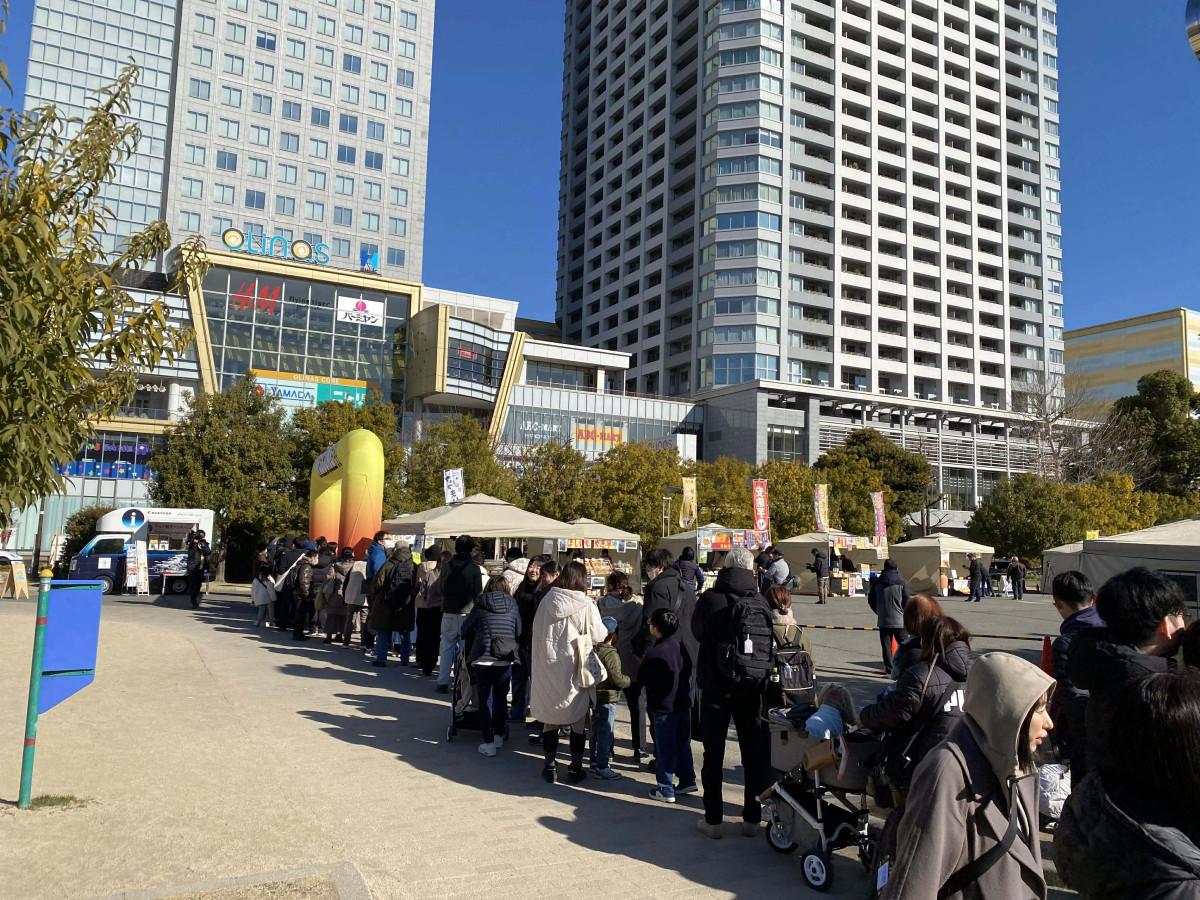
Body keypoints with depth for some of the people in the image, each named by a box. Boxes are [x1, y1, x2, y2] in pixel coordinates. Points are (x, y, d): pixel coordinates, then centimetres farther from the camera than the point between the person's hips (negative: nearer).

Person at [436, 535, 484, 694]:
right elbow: (478, 593, -6)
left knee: (447, 648, 10)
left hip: (448, 613, 3)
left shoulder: (446, 566, 0)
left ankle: (443, 683, 12)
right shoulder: (474, 568, -8)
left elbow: (440, 587, 12)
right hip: (467, 613, -3)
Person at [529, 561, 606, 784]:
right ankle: (575, 768, 16)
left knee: (550, 718, 13)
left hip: (547, 666, 3)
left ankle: (550, 766, 19)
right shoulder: (586, 605, -13)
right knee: (578, 720, 10)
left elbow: (537, 632, 3)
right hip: (574, 668, -3)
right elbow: (598, 636, -11)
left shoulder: (547, 601, -2)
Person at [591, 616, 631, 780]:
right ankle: (602, 768, 3)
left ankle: (595, 762, 30)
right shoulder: (611, 654, -20)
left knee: (596, 731, 19)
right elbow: (617, 679, -21)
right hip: (607, 699, -9)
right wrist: (629, 679, -2)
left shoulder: (595, 649, 6)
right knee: (605, 733, -1)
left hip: (595, 696, 9)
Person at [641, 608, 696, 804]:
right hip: (684, 702, 7)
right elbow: (688, 670, 11)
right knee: (683, 744, 18)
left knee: (665, 749, 2)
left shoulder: (654, 654, -21)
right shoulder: (680, 646, 1)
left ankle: (665, 790, 10)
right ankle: (688, 781, 27)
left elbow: (643, 678, -11)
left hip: (664, 706, -7)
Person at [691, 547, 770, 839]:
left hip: (715, 686, -1)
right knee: (754, 752, 13)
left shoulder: (709, 598, -12)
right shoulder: (760, 602, -9)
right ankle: (752, 818, 19)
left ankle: (713, 820, 12)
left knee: (713, 752, 9)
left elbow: (696, 631, 5)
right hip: (752, 688, 1)